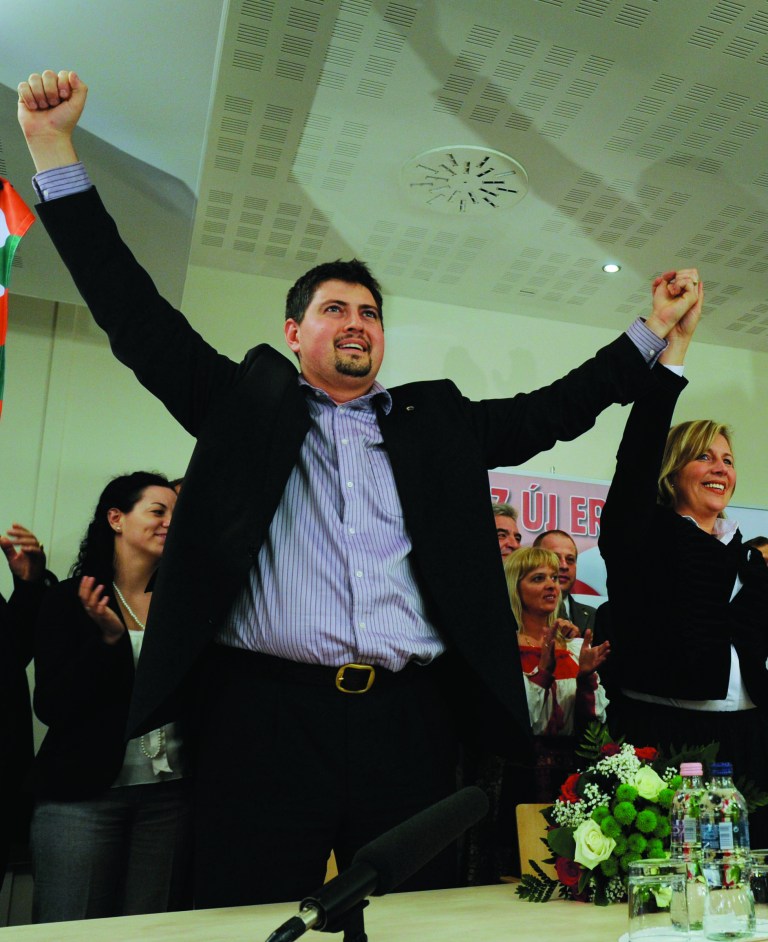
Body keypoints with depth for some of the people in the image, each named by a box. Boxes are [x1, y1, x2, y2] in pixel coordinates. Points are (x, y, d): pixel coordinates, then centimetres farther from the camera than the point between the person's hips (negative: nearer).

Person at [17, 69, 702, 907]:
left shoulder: (438, 419, 18)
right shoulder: (246, 401, 12)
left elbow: (557, 407, 21)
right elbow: (137, 316, 9)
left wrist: (654, 329, 20)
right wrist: (54, 148, 7)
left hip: (411, 720, 3)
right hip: (265, 713, -2)